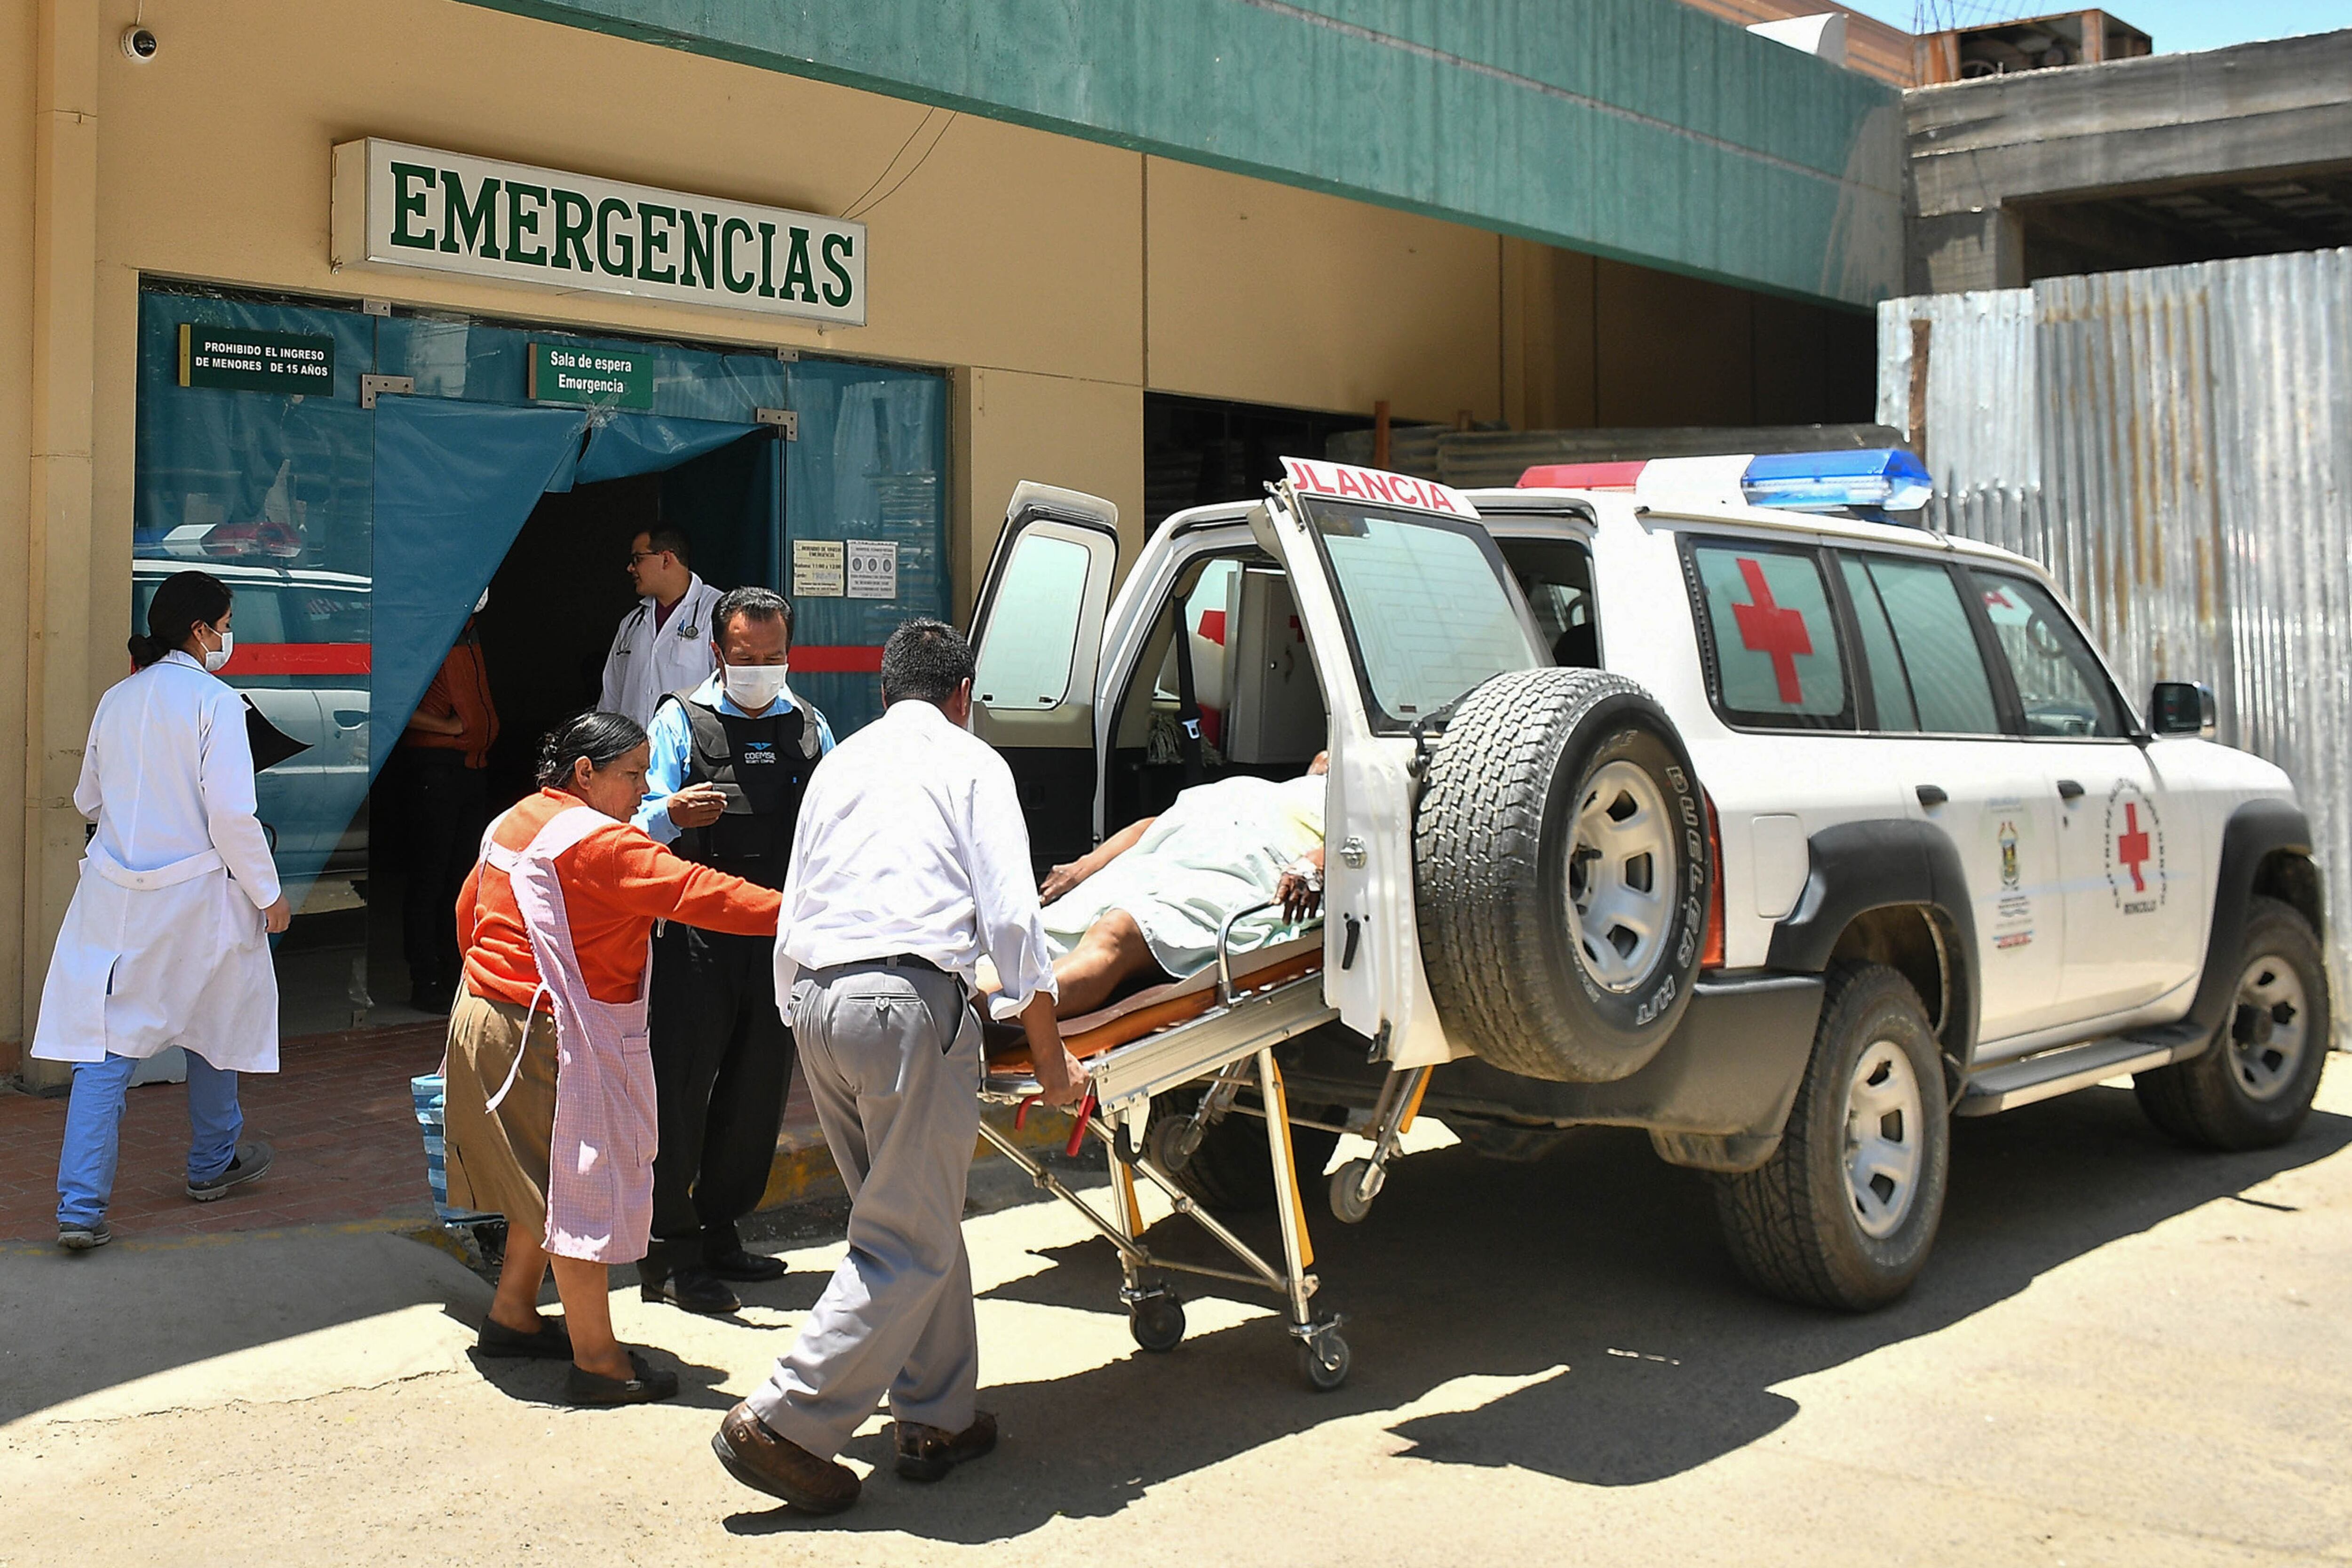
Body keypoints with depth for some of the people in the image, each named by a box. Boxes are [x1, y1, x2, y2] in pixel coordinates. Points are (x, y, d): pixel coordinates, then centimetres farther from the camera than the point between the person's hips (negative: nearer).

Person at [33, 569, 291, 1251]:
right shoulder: (215, 701, -13)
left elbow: (88, 799, 16)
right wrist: (268, 894, -7)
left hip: (114, 894, 5)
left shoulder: (117, 700, 6)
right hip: (195, 894, -4)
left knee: (104, 1048, 3)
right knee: (217, 1026, 18)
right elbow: (231, 815, -18)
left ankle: (81, 1208, -3)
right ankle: (213, 1164, 34)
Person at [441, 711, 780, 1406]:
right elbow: (693, 891, -26)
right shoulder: (596, 841, -18)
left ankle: (512, 1315, 32)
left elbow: (470, 908, 23)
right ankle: (598, 1361, 2)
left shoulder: (512, 824, 12)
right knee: (583, 1189, -4)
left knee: (548, 1184, 21)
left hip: (489, 1018, 10)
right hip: (552, 1041, -10)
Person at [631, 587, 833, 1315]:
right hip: (696, 933, -4)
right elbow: (641, 825, -4)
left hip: (781, 933, 4)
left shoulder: (811, 729, 13)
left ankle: (720, 1233, 26)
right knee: (681, 1086, -4)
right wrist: (673, 814, -26)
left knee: (759, 1089, 11)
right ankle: (668, 1253, 5)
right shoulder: (681, 720, 3)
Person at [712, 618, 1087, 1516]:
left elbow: (792, 914, 23)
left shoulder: (837, 764, 23)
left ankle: (938, 1420, 22)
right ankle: (784, 1425, -4)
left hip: (816, 1002, 7)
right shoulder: (970, 760, 7)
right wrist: (1049, 1055, 0)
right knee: (910, 1246, 0)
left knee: (917, 1217, 18)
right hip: (909, 1000, -7)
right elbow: (1010, 914, -3)